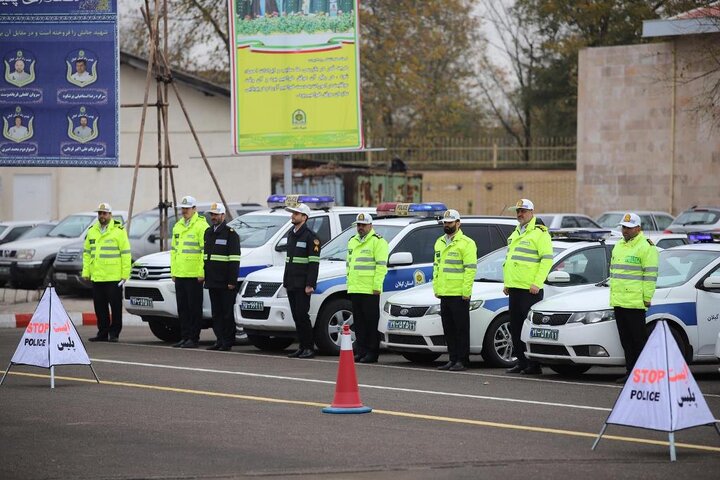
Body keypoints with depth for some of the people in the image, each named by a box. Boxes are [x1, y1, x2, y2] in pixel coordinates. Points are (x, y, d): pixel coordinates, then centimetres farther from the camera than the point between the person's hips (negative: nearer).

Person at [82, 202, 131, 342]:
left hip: (114, 277, -5)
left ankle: (114, 333, 5)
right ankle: (102, 333, 14)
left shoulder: (119, 231, -1)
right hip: (96, 277, 5)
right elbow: (87, 252, 19)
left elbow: (126, 253, -3)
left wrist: (125, 273, -9)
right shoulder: (92, 231, 15)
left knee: (115, 306, -1)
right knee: (100, 307, 7)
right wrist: (86, 271, 10)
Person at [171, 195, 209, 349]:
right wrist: (173, 271, 17)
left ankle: (193, 339, -2)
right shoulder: (178, 227, 18)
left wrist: (202, 272, -16)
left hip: (194, 275, -8)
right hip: (180, 275, 8)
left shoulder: (201, 226, -7)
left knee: (194, 308, -4)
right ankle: (184, 337, 14)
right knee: (182, 308, 9)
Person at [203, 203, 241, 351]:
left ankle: (228, 342, 1)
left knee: (227, 313, -3)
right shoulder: (208, 233, 17)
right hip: (212, 282, 7)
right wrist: (204, 276, 16)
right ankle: (219, 340, 13)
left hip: (225, 283, -7)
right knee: (216, 313, 9)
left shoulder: (231, 234, -6)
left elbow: (234, 260, -12)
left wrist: (232, 281, -17)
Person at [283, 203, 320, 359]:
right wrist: (285, 280, 18)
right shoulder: (290, 234, 17)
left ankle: (309, 348, -5)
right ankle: (302, 347, 13)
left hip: (302, 285, -8)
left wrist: (310, 285, -19)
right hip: (291, 284, 8)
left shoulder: (310, 236, -9)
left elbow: (314, 263, -13)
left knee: (302, 315, -10)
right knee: (296, 316, 8)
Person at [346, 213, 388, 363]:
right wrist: (349, 284, 19)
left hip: (370, 290, -8)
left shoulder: (378, 242, -5)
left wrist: (377, 286, -16)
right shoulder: (352, 242, 20)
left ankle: (372, 352, -3)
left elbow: (381, 266, -11)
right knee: (358, 322, 9)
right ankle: (360, 351, 13)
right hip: (355, 289, 8)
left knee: (371, 321, -5)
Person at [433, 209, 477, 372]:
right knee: (448, 329, 10)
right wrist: (436, 288, 14)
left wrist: (466, 291, -16)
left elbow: (471, 269, -11)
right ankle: (453, 359, 15)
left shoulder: (466, 243, -7)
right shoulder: (439, 243, 18)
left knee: (461, 329, -4)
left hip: (459, 295, -8)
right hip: (444, 294, 8)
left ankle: (462, 361, -1)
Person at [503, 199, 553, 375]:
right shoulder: (515, 234, 20)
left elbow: (547, 259, -13)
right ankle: (521, 362, 15)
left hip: (530, 289, -9)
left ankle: (534, 364, -5)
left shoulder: (539, 233, -7)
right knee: (515, 327, 9)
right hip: (514, 288, 9)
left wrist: (537, 283, -19)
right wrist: (506, 283, 19)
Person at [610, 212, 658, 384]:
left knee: (638, 339, -6)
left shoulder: (646, 247, -7)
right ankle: (630, 372, 15)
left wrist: (647, 297, -14)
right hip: (618, 302, 8)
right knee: (626, 341, 10)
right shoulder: (618, 246, 19)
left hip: (635, 303, -8)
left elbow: (651, 275, -10)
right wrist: (612, 294, 19)